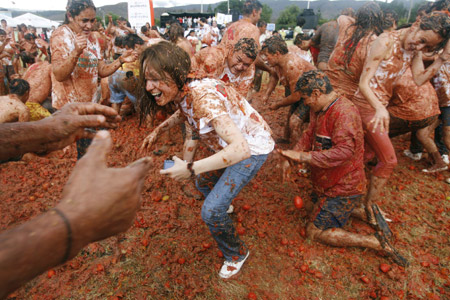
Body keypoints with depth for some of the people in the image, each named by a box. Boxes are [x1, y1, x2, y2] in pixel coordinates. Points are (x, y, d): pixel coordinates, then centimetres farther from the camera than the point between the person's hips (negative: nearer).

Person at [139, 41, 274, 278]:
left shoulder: (202, 97, -34)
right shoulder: (182, 94, -7)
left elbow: (240, 148, -42)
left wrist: (191, 168, -40)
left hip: (251, 148, -9)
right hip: (229, 144, 9)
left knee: (211, 212, -12)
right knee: (203, 182, 25)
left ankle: (237, 254, 17)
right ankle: (223, 204, 57)